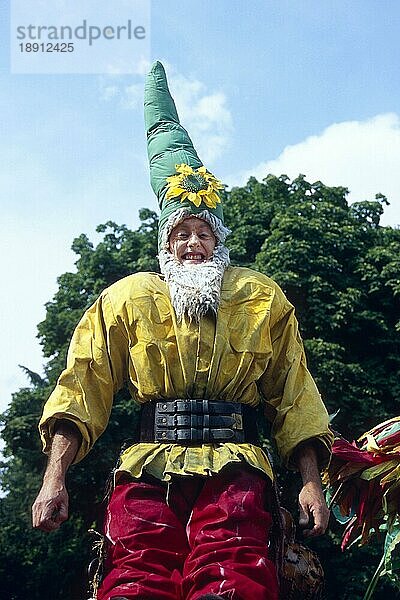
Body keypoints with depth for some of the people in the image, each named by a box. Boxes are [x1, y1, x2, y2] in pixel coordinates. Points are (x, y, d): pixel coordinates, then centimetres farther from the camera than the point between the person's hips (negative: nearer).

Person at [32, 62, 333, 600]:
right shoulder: (128, 299, 15)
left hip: (234, 469, 0)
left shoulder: (263, 301, 17)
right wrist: (54, 479, -1)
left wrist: (311, 483, 10)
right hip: (148, 469, 1)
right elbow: (81, 389, 9)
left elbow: (294, 397, 18)